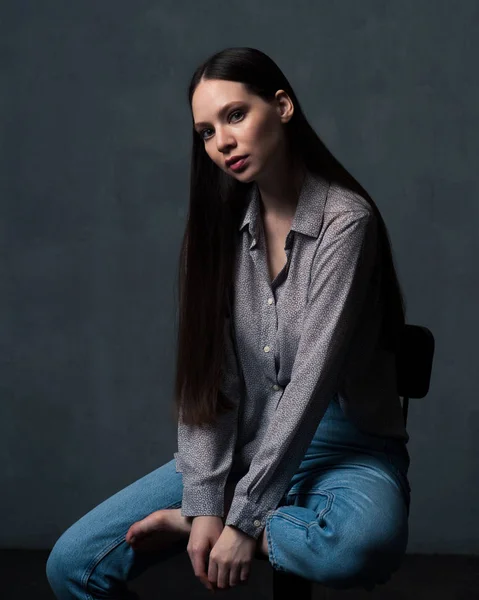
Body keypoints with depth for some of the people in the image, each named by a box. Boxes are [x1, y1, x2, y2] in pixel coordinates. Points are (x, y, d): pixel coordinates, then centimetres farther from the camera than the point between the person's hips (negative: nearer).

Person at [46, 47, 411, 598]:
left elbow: (312, 378, -19)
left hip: (342, 448, -3)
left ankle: (191, 526, -15)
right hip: (242, 445, 3)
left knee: (363, 543, -39)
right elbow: (207, 377, -4)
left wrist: (245, 516, -20)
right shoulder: (221, 226, 2)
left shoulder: (344, 220, -14)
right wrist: (206, 502, -14)